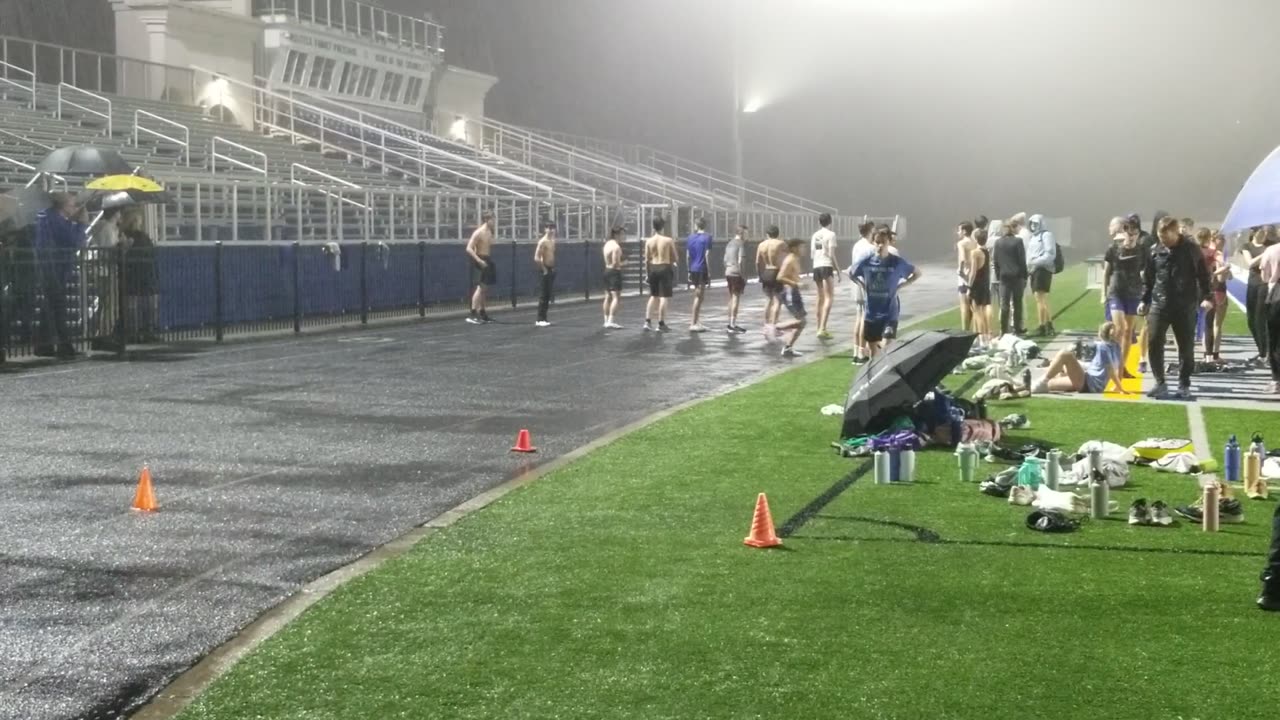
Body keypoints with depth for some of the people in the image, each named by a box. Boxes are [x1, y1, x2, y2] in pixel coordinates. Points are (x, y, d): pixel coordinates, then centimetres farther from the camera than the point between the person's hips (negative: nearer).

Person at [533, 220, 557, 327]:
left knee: (548, 296, 10)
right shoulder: (543, 241, -14)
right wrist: (544, 269, -17)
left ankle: (543, 318, 15)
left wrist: (553, 268, 15)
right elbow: (536, 258, -21)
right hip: (544, 271, -9)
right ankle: (540, 319, -5)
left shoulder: (553, 241, 13)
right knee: (543, 296, -7)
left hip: (551, 270, 9)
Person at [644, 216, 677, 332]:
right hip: (665, 268, -4)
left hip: (653, 267, 4)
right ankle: (661, 324, 2)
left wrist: (648, 271, 12)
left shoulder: (649, 241, 0)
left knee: (653, 296, 17)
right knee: (664, 297, 2)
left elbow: (647, 260, 1)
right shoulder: (668, 241, -7)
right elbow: (674, 258, -1)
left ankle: (648, 321, 11)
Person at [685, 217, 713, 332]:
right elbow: (707, 255, -13)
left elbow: (688, 256, 10)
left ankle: (696, 321, 20)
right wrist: (709, 272, -10)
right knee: (699, 296, -3)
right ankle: (693, 323, -4)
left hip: (693, 269, 6)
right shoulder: (707, 237, -8)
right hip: (702, 269, -6)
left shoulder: (690, 238, 8)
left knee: (697, 295, 16)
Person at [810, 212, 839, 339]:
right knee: (829, 298, -8)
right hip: (826, 266, -6)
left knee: (821, 298, 17)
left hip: (816, 267, 6)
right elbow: (832, 255, -10)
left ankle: (820, 328, 22)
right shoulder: (830, 234, -6)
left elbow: (812, 254, 11)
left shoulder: (815, 235, 11)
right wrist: (838, 271, -5)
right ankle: (822, 329, -21)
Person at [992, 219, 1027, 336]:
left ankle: (1004, 329, 1)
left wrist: (998, 276, 10)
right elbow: (1022, 260, -9)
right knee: (1017, 303, 6)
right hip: (1017, 275, -3)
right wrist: (1024, 276, -3)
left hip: (1004, 276, 3)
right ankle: (1017, 328, 9)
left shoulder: (998, 242, 3)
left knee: (1004, 303, 4)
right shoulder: (1018, 241, -9)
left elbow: (995, 261, 4)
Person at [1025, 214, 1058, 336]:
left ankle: (1042, 326, -13)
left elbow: (1050, 254, -14)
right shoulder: (1033, 237, 20)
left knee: (1040, 298, -13)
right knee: (1043, 299, 14)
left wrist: (1036, 262, -21)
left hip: (1042, 269, -9)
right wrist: (1028, 265, 3)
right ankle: (1049, 325, 21)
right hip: (1034, 270, 9)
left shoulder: (1046, 235, -6)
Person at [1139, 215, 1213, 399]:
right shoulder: (1155, 251, 4)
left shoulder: (1191, 249, -4)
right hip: (1159, 304, 2)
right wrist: (1144, 300, 10)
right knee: (1153, 344, -5)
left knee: (1186, 347, 3)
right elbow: (1148, 278, 13)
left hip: (1185, 306, -2)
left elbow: (1202, 274, 0)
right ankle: (1160, 383, 4)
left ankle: (1184, 385, 13)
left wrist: (1206, 297, -10)